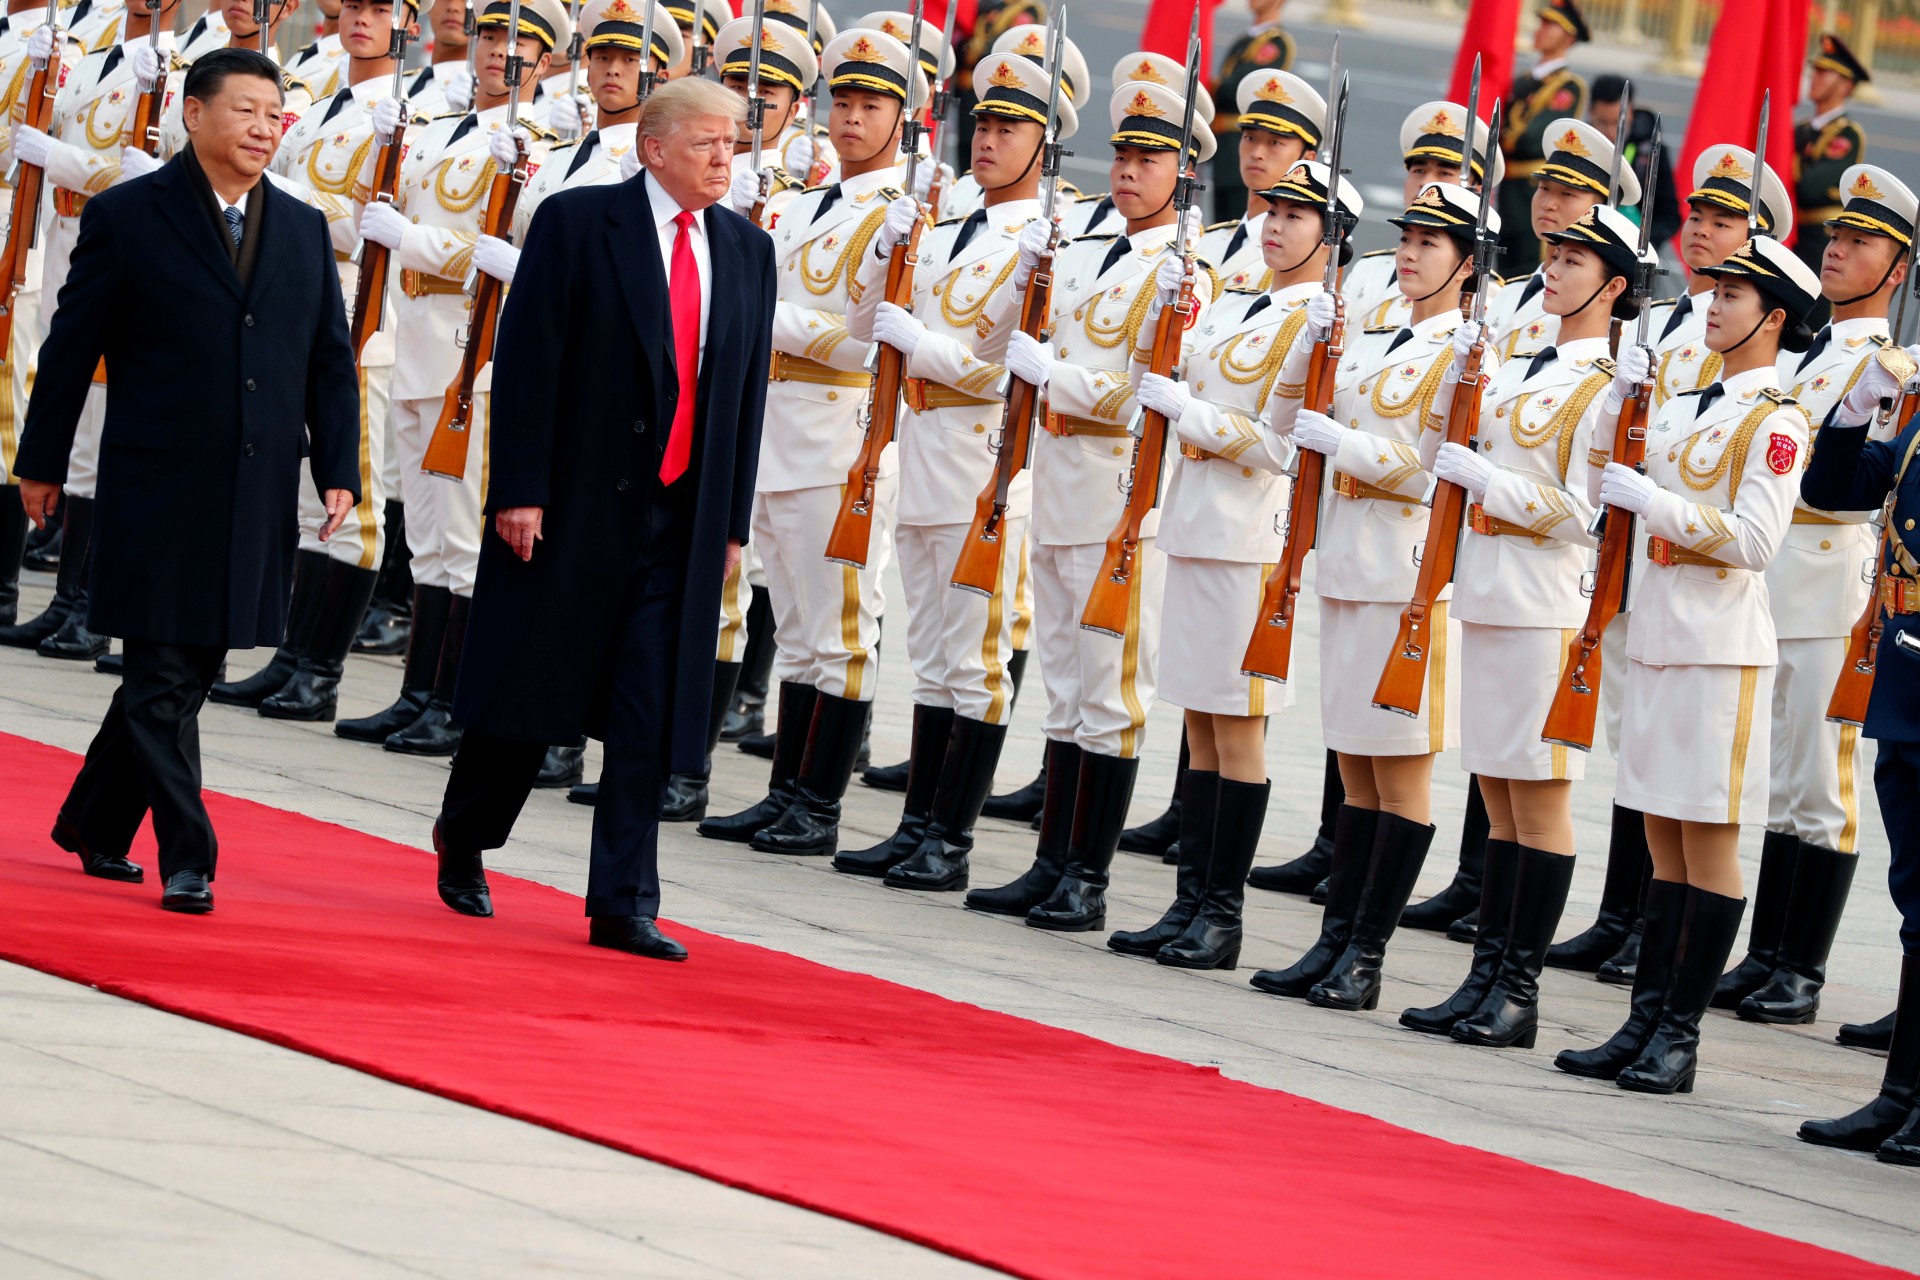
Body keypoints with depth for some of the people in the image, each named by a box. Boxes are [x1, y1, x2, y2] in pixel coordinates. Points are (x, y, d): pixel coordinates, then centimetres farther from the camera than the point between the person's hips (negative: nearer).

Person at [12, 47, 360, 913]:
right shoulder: (127, 218, -3)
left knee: (185, 672, 10)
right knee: (163, 679, -5)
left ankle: (94, 826, 25)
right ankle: (185, 859, -1)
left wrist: (338, 471, 5)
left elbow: (330, 361, 14)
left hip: (256, 499, 5)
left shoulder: (303, 231, 12)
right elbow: (71, 348, 0)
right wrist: (43, 463, 1)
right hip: (158, 489, -5)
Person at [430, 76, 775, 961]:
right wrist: (519, 491, -14)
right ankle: (465, 838, 32)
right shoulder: (577, 223, -7)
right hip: (574, 503, -4)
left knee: (649, 721, -1)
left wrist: (732, 520, 9)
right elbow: (528, 359, -9)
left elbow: (749, 388, 12)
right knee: (529, 689, 7)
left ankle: (623, 907, 1)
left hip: (683, 516, 4)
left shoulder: (746, 251, 9)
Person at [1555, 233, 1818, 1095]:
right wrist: (1621, 400, 3)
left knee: (1708, 840, -3)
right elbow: (1602, 486, 17)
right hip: (1659, 633, 8)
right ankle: (1645, 1022, 12)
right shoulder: (1688, 409, 14)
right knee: (1664, 838, 10)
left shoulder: (1775, 423, -10)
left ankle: (1681, 1035, -2)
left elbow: (1755, 540, -19)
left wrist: (1653, 500, -18)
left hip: (1721, 650, -8)